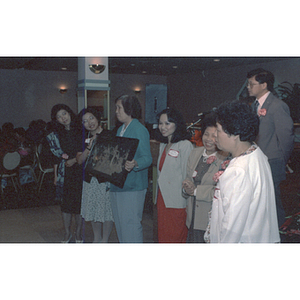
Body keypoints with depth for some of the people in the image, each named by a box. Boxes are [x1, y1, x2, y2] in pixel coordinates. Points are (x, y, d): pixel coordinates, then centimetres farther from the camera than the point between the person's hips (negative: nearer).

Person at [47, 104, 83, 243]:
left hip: (80, 171, -2)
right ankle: (67, 233, 22)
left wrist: (74, 160, -9)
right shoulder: (56, 135, 5)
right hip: (65, 173, 2)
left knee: (79, 202, 2)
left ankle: (78, 233, 18)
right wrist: (55, 176, 5)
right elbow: (56, 157, 7)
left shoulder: (80, 131, -2)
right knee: (65, 202, 6)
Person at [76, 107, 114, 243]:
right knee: (93, 210, 14)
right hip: (90, 179, 5)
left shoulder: (108, 135, -7)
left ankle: (105, 239, 19)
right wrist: (89, 147, -15)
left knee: (106, 210, 3)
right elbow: (80, 160, -1)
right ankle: (96, 238, 31)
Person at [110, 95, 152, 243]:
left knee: (131, 224, -4)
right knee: (119, 223, 16)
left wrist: (134, 164, -36)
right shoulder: (120, 130, 16)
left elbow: (147, 158, -18)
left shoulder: (140, 130, -11)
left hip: (132, 186, -9)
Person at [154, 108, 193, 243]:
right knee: (162, 236, 11)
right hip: (162, 200, 8)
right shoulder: (163, 145, 15)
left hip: (176, 203, -8)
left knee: (174, 238, 0)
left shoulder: (185, 145, -11)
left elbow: (187, 176, -12)